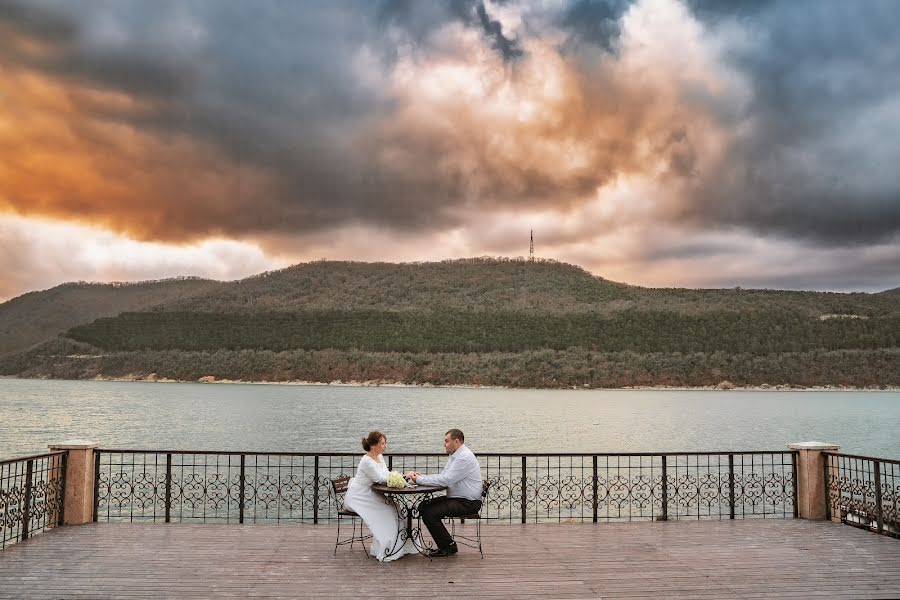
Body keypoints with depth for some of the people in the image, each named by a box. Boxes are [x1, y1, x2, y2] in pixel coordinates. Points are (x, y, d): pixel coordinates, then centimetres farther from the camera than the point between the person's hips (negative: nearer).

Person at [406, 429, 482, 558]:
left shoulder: (464, 457, -21)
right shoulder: (455, 456, 12)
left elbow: (445, 480, -26)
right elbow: (442, 476, 13)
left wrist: (419, 479, -18)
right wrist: (421, 476, -2)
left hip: (468, 503, -10)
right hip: (456, 498, 10)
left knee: (429, 512, -19)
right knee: (424, 506, 6)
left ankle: (449, 547, -3)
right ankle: (444, 545, 11)